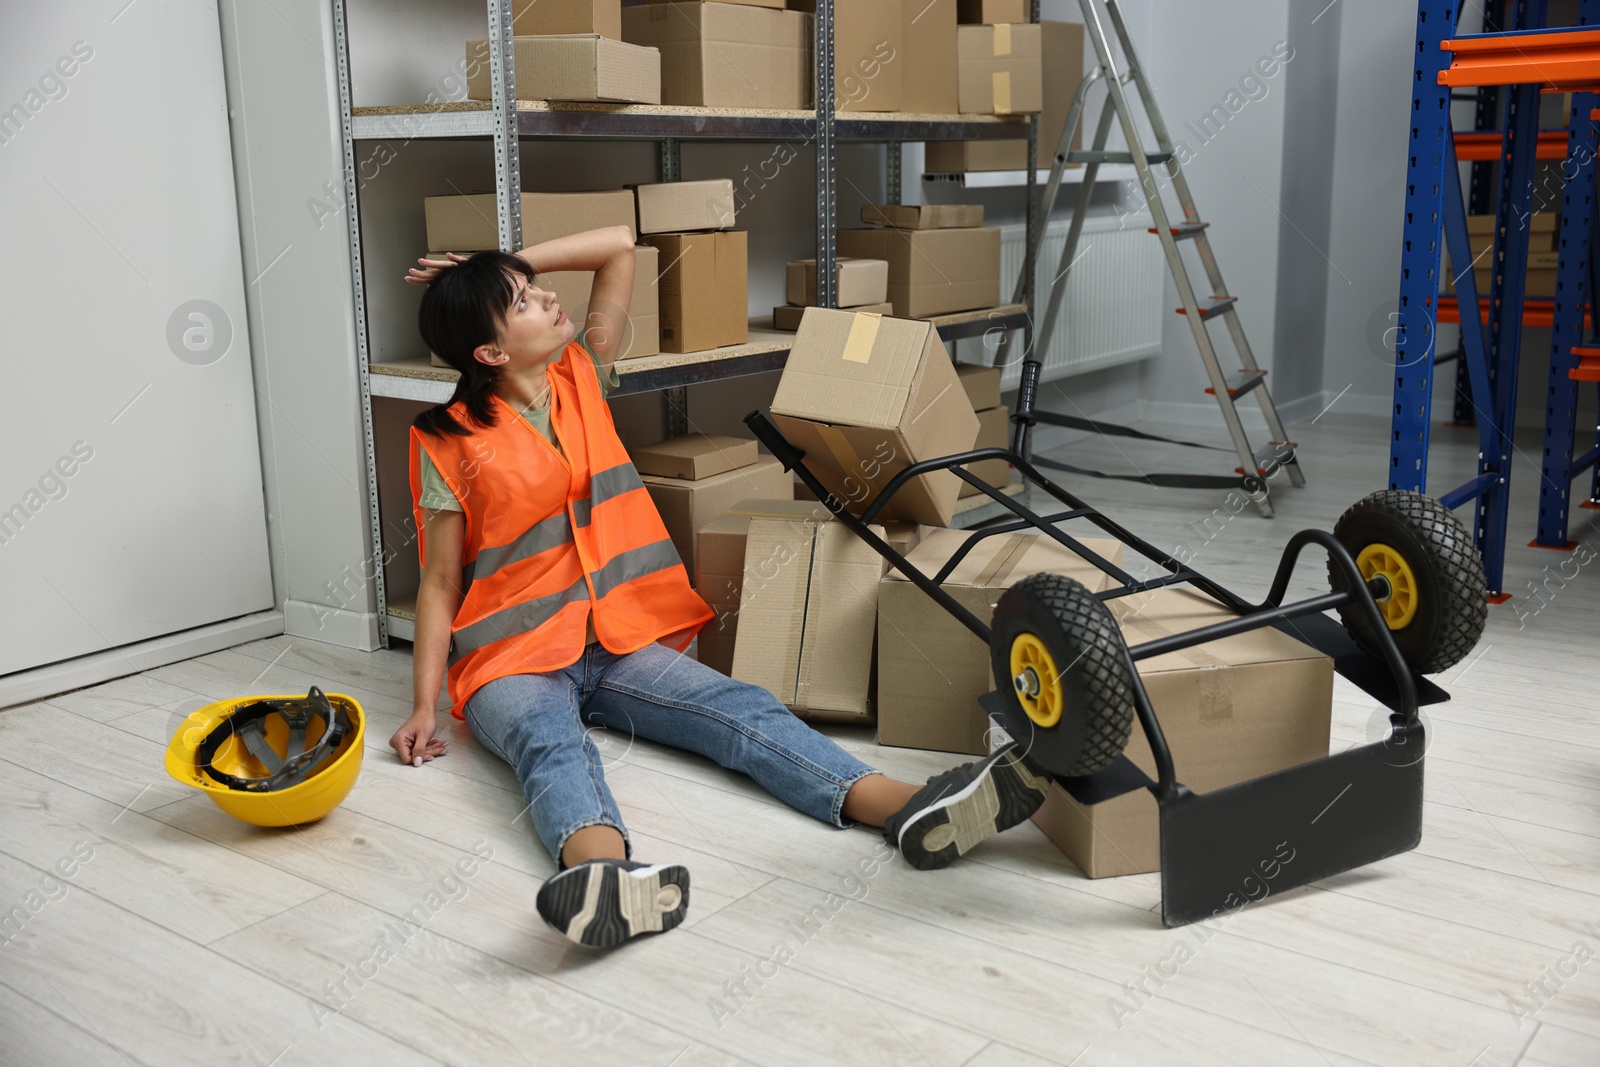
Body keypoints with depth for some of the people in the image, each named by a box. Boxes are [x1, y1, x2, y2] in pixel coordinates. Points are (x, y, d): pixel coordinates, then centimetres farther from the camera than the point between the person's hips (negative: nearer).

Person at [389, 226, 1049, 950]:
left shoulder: (581, 379, 11)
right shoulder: (452, 441, -3)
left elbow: (619, 245, 14)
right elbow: (440, 581, -2)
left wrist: (505, 266, 11)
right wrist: (425, 706, -10)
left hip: (618, 644, 4)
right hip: (512, 666, -4)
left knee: (739, 708, -23)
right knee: (552, 745, -38)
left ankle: (908, 809, -45)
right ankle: (610, 876, -71)